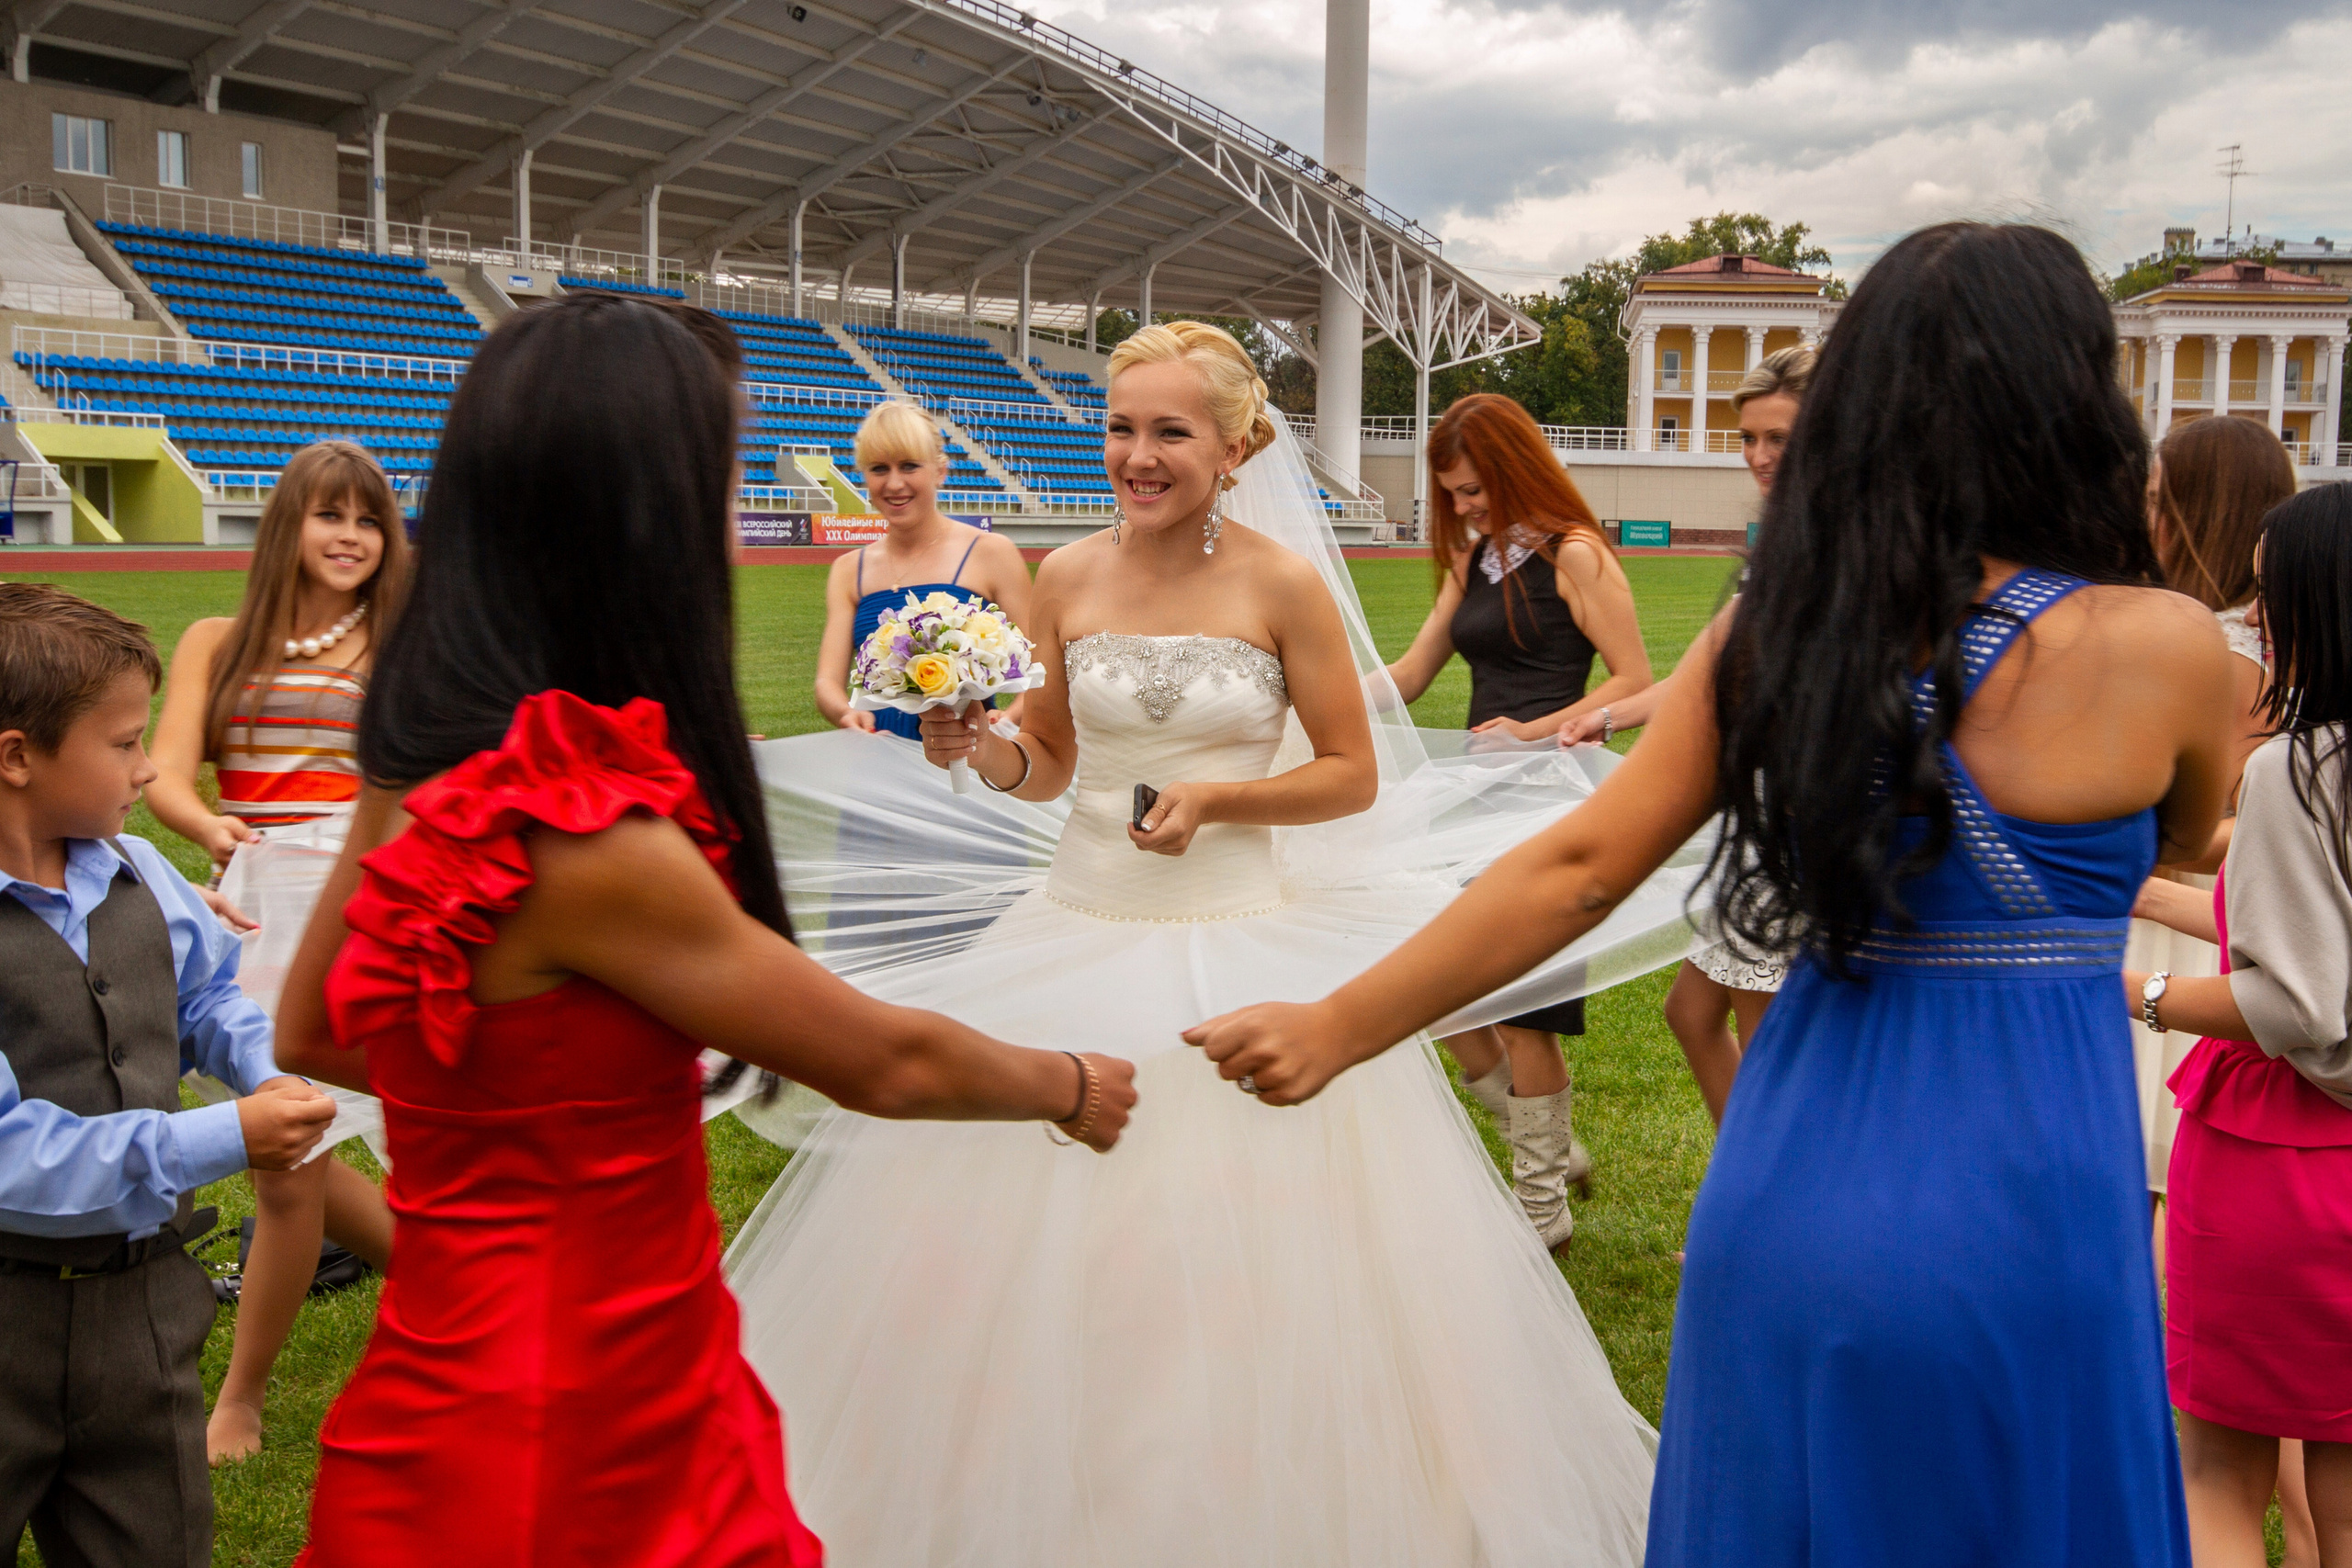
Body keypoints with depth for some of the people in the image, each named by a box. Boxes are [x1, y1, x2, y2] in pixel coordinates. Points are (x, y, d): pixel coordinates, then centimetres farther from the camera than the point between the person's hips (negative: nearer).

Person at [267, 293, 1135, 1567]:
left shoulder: (423, 776, -2)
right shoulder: (584, 837, -28)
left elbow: (312, 1034, 14)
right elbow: (885, 1062, -16)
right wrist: (1073, 1087, 2)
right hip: (552, 1464, -8)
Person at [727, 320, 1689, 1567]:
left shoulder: (1284, 583, -7)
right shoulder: (1067, 579, 2)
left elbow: (1355, 775, -2)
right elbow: (1048, 764, 11)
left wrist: (1218, 798, -15)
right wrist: (975, 750, -9)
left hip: (1245, 941, -3)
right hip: (1082, 935, 3)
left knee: (1251, 1263, 4)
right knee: (1051, 1251, 8)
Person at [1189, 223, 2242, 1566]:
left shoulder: (1770, 631, -3)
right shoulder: (2163, 646, -11)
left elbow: (1580, 867, -4)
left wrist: (1339, 1027, 3)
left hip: (1788, 1191, 3)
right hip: (2019, 1224, -3)